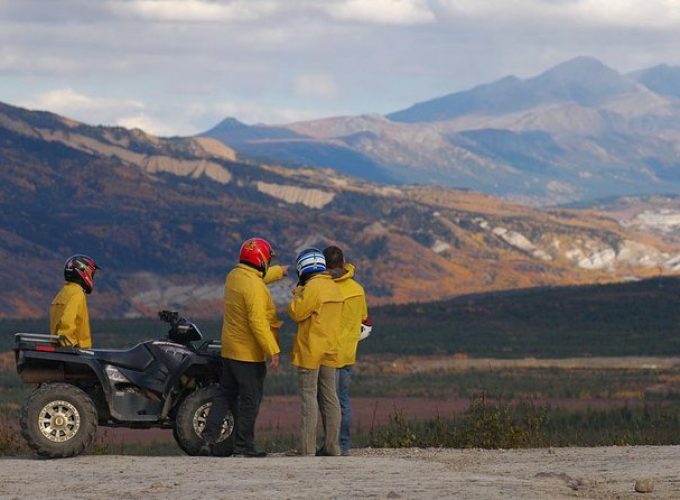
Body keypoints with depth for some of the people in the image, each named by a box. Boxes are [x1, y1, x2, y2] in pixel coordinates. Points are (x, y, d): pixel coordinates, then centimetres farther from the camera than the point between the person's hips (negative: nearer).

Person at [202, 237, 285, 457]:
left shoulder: (234, 276, 8)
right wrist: (273, 350, -22)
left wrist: (280, 271, 47)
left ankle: (209, 436, 11)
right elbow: (258, 323, -25)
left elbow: (261, 276, 31)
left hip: (230, 350, 9)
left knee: (226, 394, 16)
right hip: (249, 353, -9)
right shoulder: (254, 287, -21)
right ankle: (243, 446, 2)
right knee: (250, 399, -1)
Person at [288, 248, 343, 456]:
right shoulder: (334, 288, 12)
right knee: (329, 398, 11)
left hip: (311, 351, -8)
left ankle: (307, 448, -9)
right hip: (330, 351, 8)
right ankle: (332, 446, 12)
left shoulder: (313, 287, -15)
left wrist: (297, 296, 2)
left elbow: (297, 313, -14)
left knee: (309, 397, -6)